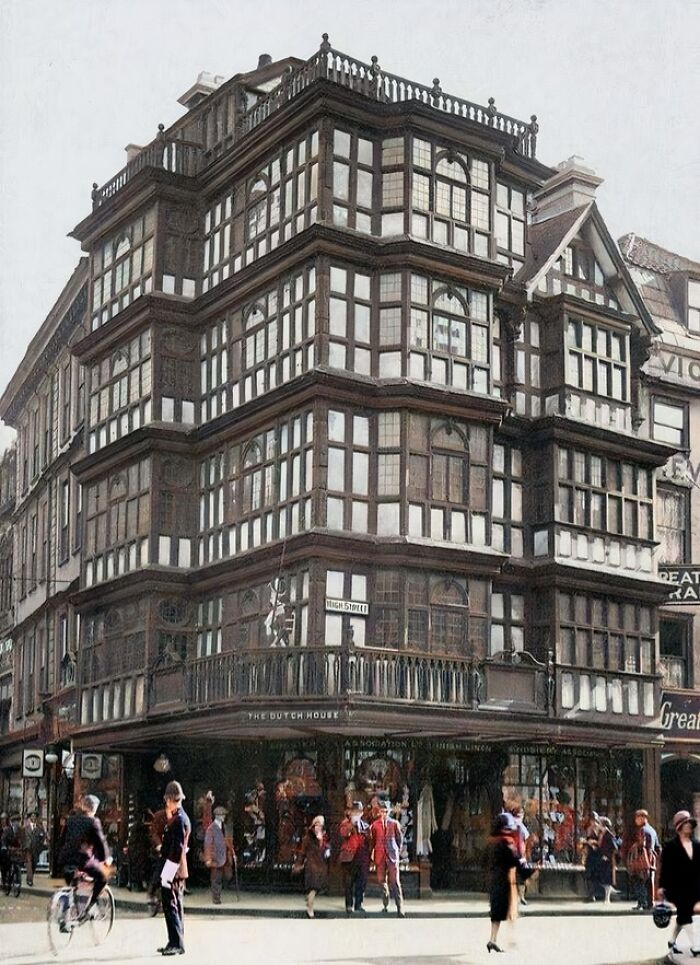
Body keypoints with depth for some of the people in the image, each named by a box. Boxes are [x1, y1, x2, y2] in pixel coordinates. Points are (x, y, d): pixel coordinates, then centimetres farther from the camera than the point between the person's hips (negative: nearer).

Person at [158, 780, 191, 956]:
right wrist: (169, 818, 14)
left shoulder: (179, 819, -19)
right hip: (178, 871, 10)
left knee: (171, 907, -7)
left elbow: (177, 849, -23)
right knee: (175, 907, 15)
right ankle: (176, 943, 21)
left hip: (173, 870, -10)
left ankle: (177, 943, -5)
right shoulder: (180, 818, 13)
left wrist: (167, 873, -22)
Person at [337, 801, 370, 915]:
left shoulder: (365, 825, 15)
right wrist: (352, 823, -25)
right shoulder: (346, 823, 1)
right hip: (349, 857, -4)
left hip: (362, 858, 4)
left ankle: (359, 904, 17)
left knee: (362, 882, 6)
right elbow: (342, 833, -19)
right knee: (349, 883, 1)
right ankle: (349, 905, 8)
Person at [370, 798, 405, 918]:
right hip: (379, 855, 2)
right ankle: (385, 904, 24)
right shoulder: (375, 825, 5)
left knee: (395, 881, -8)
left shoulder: (394, 824, 2)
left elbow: (399, 839, 12)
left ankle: (400, 908, -9)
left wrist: (398, 851, 14)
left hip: (392, 855, -2)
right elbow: (372, 841, 10)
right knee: (382, 881, 7)